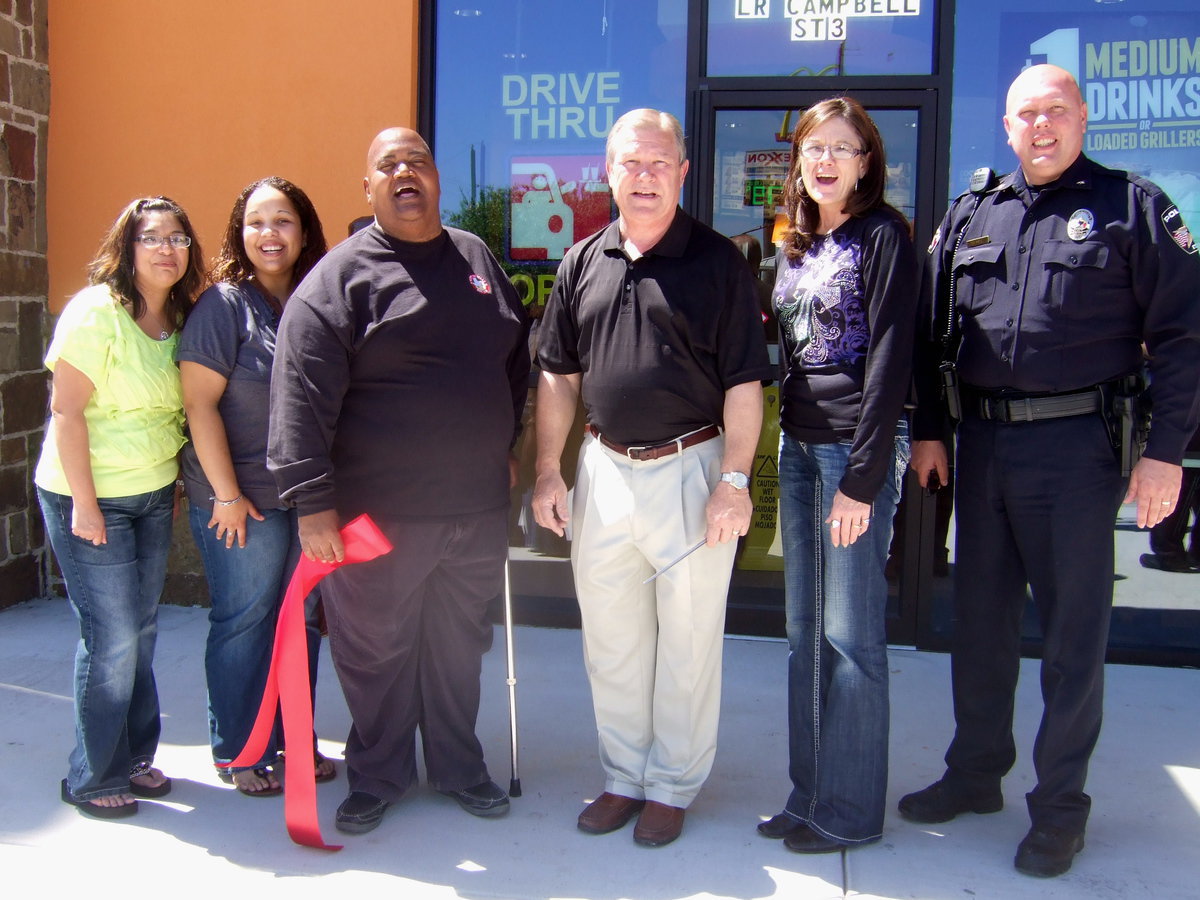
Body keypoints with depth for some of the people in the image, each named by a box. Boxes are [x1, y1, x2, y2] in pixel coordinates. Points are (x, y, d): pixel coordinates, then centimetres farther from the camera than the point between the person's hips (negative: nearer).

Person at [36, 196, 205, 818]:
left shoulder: (179, 318, 6)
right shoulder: (96, 311, -15)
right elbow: (66, 410, -17)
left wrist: (175, 483, 10)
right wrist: (84, 504, -18)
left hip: (153, 496, 6)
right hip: (89, 498, -6)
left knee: (142, 632, 12)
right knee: (112, 638, -2)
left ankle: (133, 757, 27)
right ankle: (93, 778, 15)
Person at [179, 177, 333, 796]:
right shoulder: (223, 304, -8)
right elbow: (199, 403, -12)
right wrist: (226, 493, -14)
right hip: (242, 499, -5)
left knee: (301, 619, 12)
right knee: (243, 620, 5)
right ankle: (236, 751, 21)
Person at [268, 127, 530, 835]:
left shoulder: (478, 258, 11)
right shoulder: (340, 277, -7)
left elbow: (518, 359, 22)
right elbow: (302, 398, -13)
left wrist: (506, 448, 19)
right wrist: (313, 502, -17)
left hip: (479, 508, 4)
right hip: (380, 512, -4)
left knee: (461, 644, 17)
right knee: (377, 649, 10)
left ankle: (459, 766, 36)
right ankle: (377, 777, 30)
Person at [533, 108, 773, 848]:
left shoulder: (718, 261, -5)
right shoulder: (583, 263, 8)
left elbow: (743, 382, -7)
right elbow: (559, 376, 11)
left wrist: (735, 480, -14)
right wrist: (548, 472, 6)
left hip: (691, 467, -4)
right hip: (604, 468, 5)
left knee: (688, 641, 7)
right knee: (610, 641, 14)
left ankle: (673, 786, 24)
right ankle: (624, 777, 31)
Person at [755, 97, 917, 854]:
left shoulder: (882, 237, -7)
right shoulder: (797, 245, 16)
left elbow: (890, 359, -13)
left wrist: (863, 478, -17)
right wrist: (786, 445, 13)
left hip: (856, 447, -8)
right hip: (799, 445, 8)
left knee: (850, 633, -3)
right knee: (805, 630, 11)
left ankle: (850, 811, 10)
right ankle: (809, 794, 22)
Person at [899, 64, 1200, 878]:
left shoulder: (1132, 206, 0)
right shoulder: (971, 215, 12)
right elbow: (928, 331, 14)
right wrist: (928, 429, 8)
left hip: (1078, 444, -4)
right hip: (983, 443, 5)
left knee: (1074, 632, 4)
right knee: (979, 619, 13)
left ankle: (1060, 807, 18)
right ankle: (976, 774, 30)